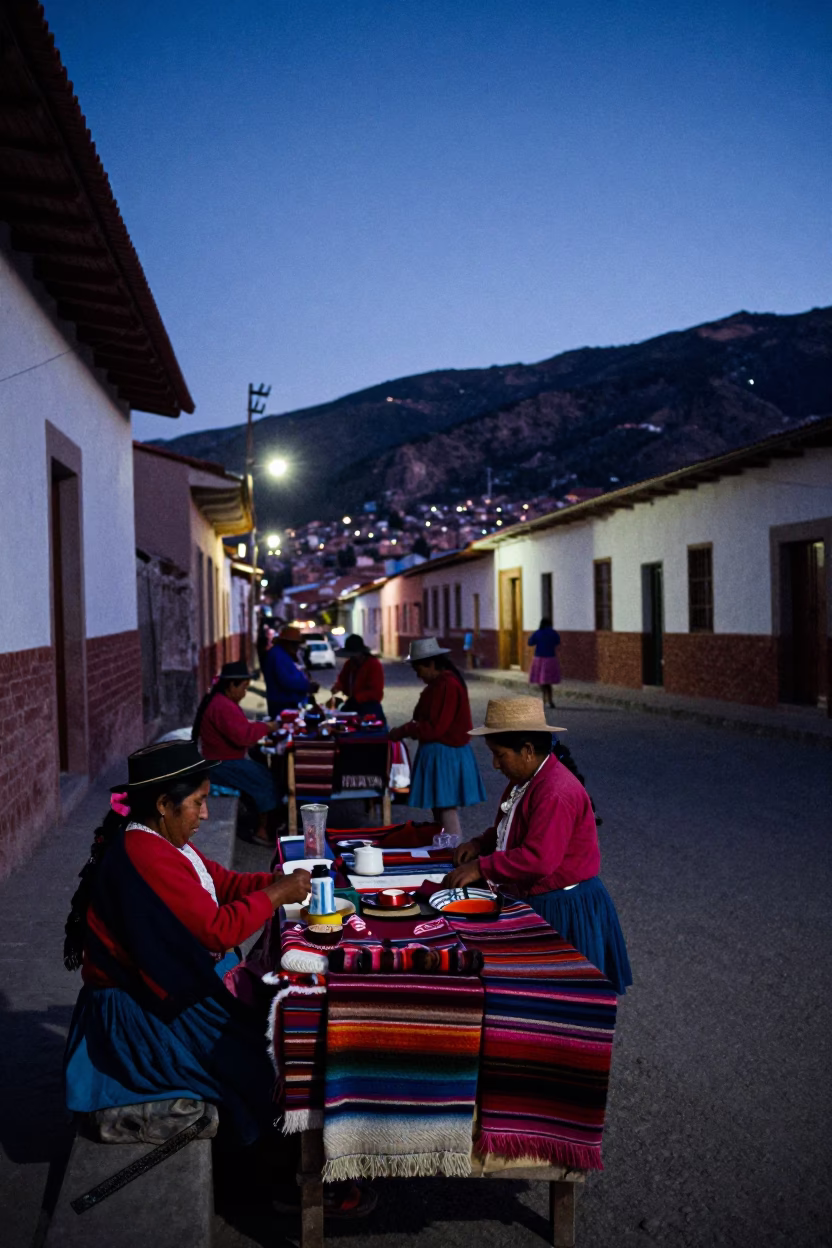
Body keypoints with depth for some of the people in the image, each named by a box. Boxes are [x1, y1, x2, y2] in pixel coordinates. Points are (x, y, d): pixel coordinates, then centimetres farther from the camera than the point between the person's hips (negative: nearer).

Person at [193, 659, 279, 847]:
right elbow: (243, 736, -29)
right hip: (219, 764, -11)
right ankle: (263, 832, -6)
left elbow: (239, 728, 19)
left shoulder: (221, 700, 12)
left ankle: (266, 826, 2)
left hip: (225, 758, 11)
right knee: (265, 781, -13)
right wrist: (266, 727, -16)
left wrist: (260, 726, 4)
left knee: (265, 774, 1)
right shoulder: (223, 706, -23)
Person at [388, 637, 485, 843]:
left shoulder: (446, 685, -20)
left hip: (445, 755, -11)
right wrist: (408, 729, 2)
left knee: (447, 811, -6)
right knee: (439, 810, 16)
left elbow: (434, 727, -22)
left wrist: (404, 731, -11)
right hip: (439, 752, 11)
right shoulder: (440, 683, 12)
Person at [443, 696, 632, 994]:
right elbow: (510, 828, 24)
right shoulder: (525, 780, 9)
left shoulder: (556, 793, -26)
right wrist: (480, 844, 5)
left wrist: (480, 868, -27)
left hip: (562, 912, -10)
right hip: (533, 904, 10)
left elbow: (539, 859, -32)